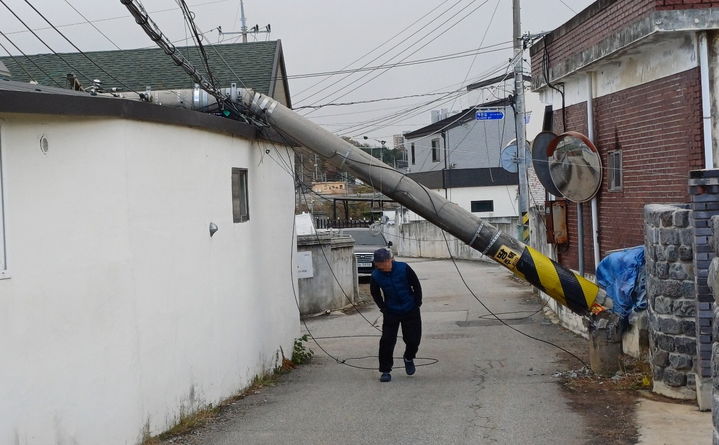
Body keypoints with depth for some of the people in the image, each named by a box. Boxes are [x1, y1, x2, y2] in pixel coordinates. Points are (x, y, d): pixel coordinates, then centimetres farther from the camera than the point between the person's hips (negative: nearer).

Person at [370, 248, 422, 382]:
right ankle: (385, 371, 5)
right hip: (391, 313, 0)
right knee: (387, 341, -7)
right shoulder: (376, 276, -14)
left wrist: (417, 303, -3)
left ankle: (408, 358, 33)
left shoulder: (403, 268, -17)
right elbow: (375, 294, 5)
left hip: (410, 311, 0)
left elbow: (416, 285, -4)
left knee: (413, 339, 2)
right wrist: (383, 308, -1)